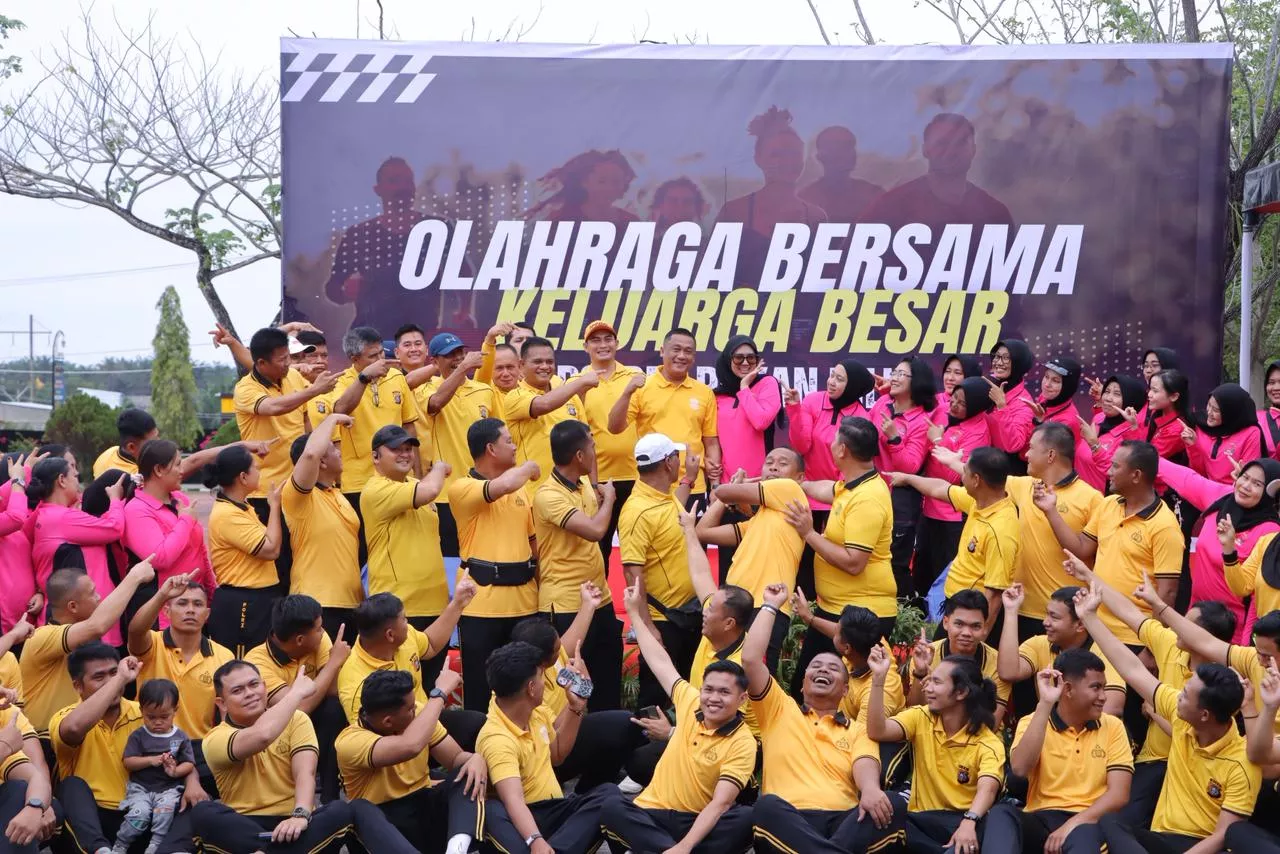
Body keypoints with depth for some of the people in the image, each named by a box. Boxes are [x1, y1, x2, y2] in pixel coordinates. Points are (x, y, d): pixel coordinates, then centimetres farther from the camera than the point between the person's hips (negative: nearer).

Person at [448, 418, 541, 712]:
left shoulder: (522, 489, 13)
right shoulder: (462, 488, -8)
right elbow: (504, 485, -27)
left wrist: (540, 587, 8)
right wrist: (530, 467, -6)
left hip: (524, 601, 6)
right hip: (482, 603, -6)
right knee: (481, 689, 1)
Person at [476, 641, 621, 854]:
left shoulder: (536, 711, 7)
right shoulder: (497, 739, -19)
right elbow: (513, 800, -33)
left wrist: (576, 707, 13)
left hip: (554, 810, 7)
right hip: (523, 819, -7)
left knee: (608, 793, -19)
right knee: (493, 813, -38)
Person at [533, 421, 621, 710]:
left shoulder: (584, 483, 8)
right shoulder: (549, 496, -20)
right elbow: (595, 529, -29)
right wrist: (608, 497, -14)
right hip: (565, 606, -9)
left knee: (609, 680, 17)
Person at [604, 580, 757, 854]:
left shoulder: (742, 744, -12)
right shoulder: (690, 703, 1)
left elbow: (720, 804, -21)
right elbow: (660, 662, 15)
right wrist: (635, 613, 23)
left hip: (701, 823, -3)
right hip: (653, 815, 4)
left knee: (747, 818, -34)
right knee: (612, 810, -28)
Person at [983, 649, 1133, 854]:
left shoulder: (1112, 727, 9)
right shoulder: (1033, 723, 7)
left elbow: (1118, 795, -2)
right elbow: (1020, 768, -15)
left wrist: (1073, 824, -18)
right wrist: (1045, 704, -15)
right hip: (1039, 821, 1)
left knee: (1083, 835, -37)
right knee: (1001, 813, -32)